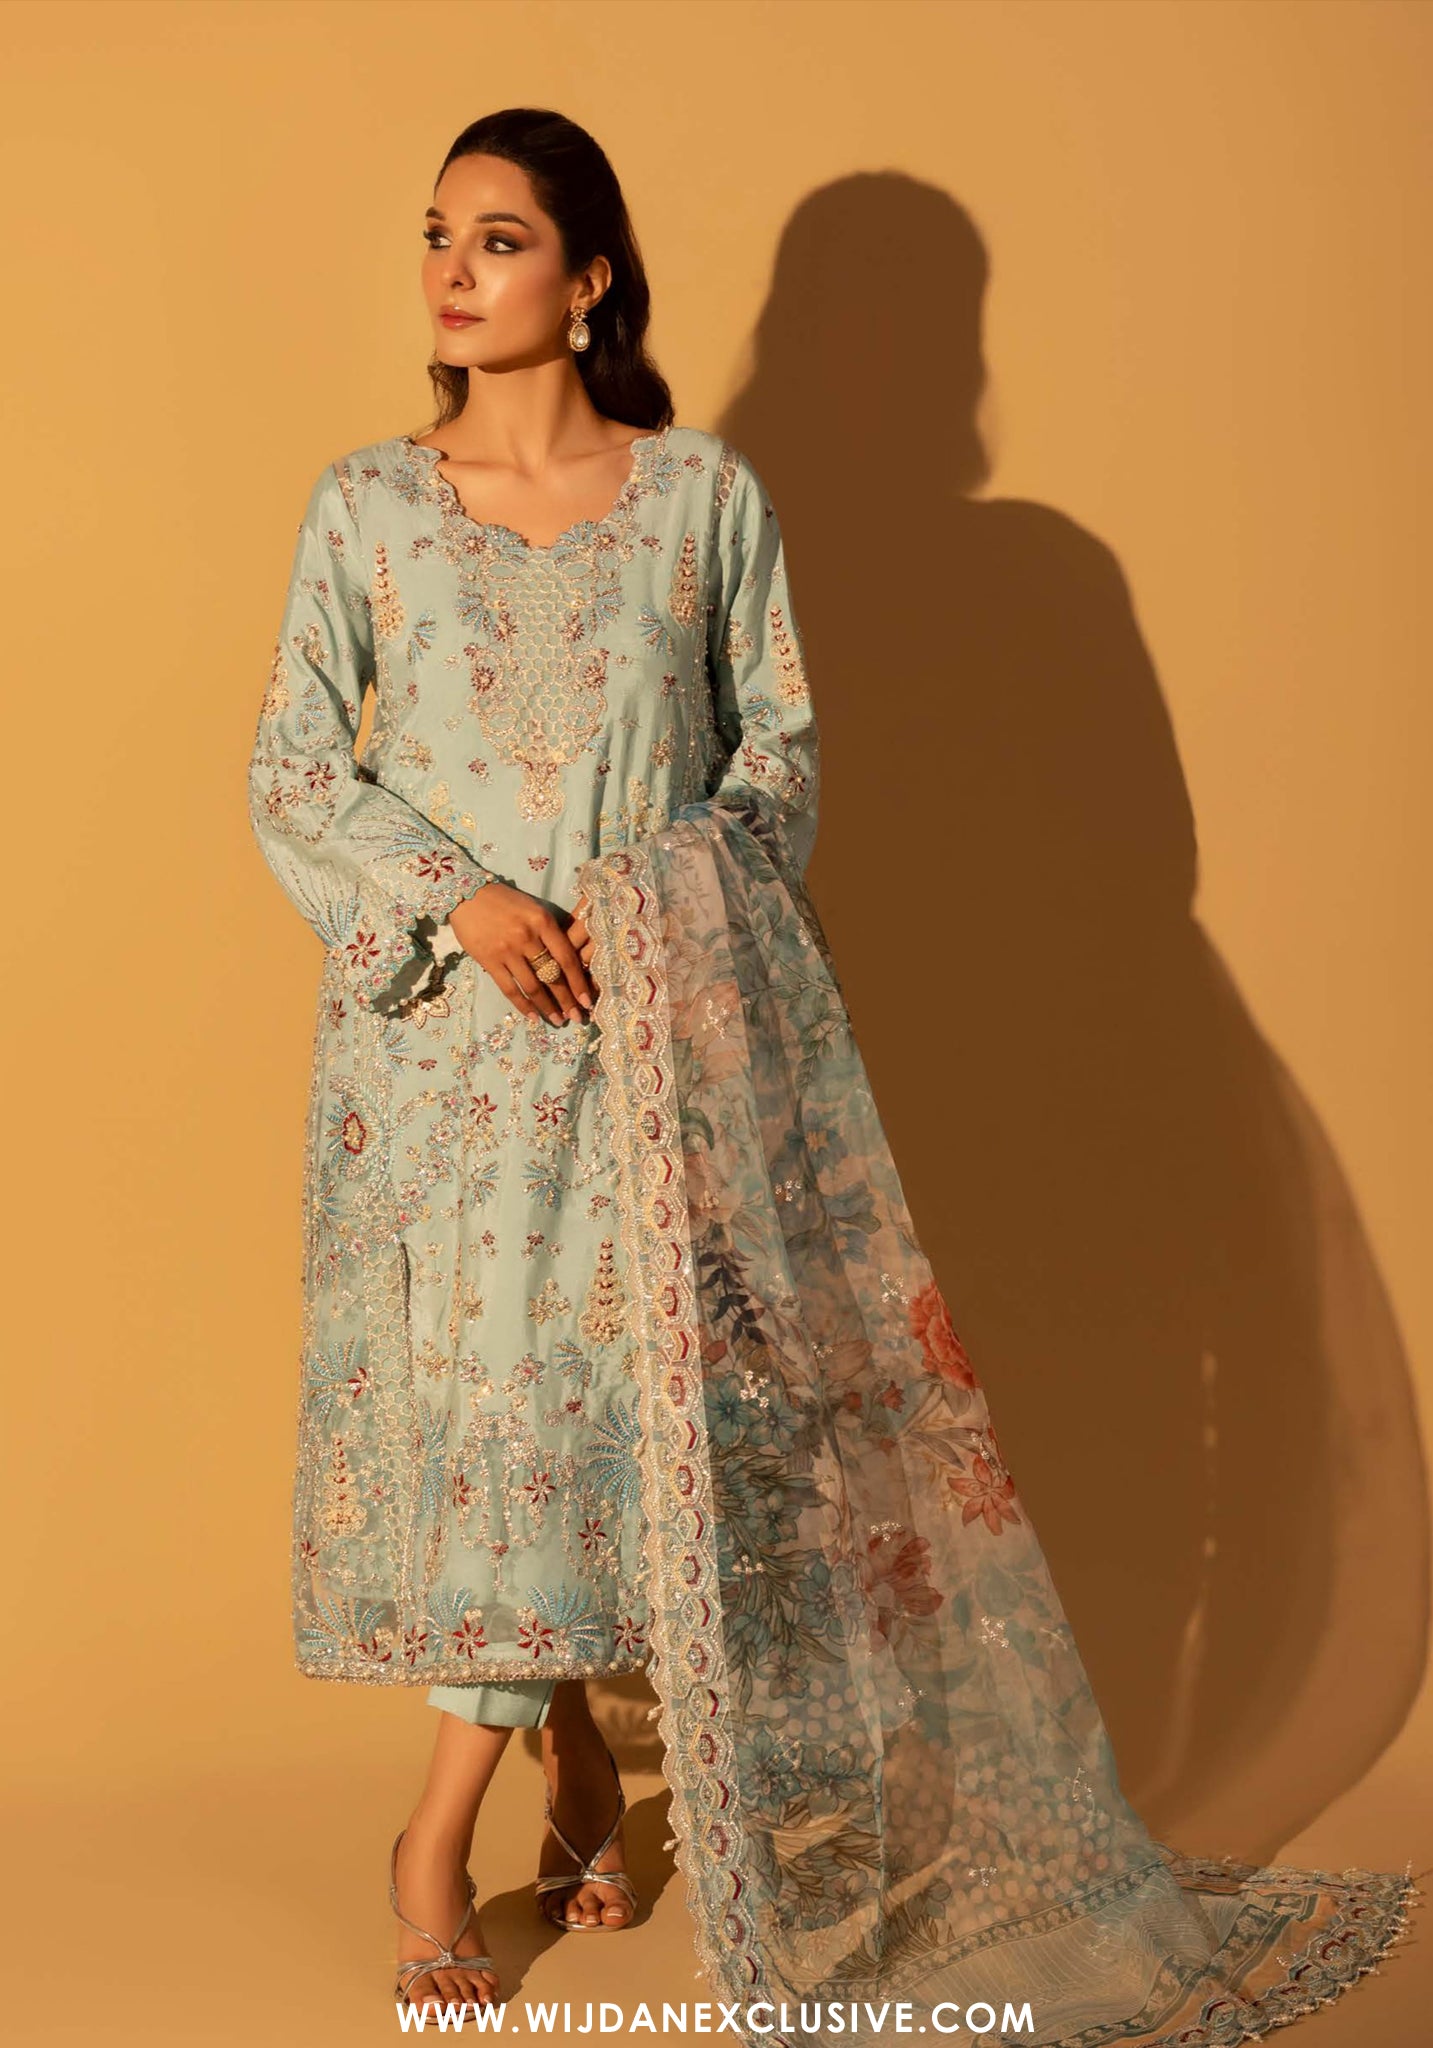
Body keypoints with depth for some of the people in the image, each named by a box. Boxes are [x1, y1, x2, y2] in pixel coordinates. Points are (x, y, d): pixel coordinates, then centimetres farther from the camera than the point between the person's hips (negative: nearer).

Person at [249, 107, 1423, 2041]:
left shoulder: (706, 494, 0)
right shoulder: (365, 505, 2)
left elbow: (781, 738, 4)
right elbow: (292, 769, 1)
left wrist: (689, 892, -13)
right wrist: (458, 901, -14)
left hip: (661, 1022, 0)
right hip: (447, 1026, 1)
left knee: (597, 1368, 0)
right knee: (483, 1369, 2)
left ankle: (447, 1829, 17)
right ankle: (575, 1756, 26)